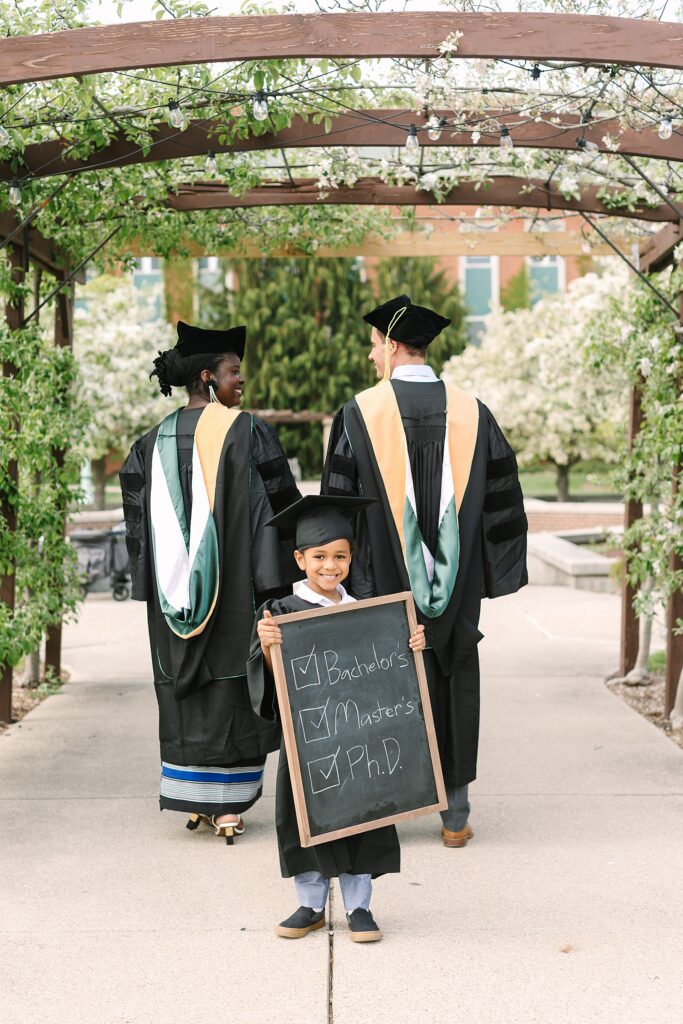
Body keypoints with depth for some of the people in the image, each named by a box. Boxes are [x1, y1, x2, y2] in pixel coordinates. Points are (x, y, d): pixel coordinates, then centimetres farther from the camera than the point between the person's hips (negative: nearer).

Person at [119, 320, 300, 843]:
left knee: (184, 688, 12)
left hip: (174, 585, 5)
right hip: (235, 583, -5)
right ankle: (225, 804, 5)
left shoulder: (153, 442, 6)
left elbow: (138, 520, 8)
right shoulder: (247, 431, -8)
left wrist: (154, 588, 16)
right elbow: (282, 505, -9)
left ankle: (193, 800, 19)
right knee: (231, 687, 2)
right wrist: (275, 579, -1)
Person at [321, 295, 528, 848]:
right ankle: (455, 815, 17)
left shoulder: (360, 413, -7)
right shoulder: (471, 412, 1)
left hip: (383, 580, -2)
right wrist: (495, 572, 14)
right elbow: (503, 499, 5)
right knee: (454, 687, 11)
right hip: (456, 588, 2)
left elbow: (338, 500, -4)